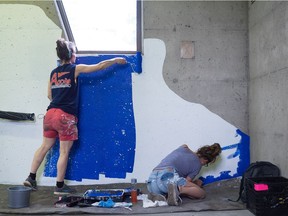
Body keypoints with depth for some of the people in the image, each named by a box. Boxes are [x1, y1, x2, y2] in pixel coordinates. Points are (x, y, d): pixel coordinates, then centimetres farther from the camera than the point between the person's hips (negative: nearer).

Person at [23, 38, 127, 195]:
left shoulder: (53, 73, 13)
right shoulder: (75, 69, -2)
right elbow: (100, 66, 2)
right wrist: (116, 60, 15)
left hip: (51, 113, 6)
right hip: (66, 116, -6)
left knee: (45, 147, 17)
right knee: (64, 152, 3)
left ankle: (31, 178, 20)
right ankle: (60, 186, 10)